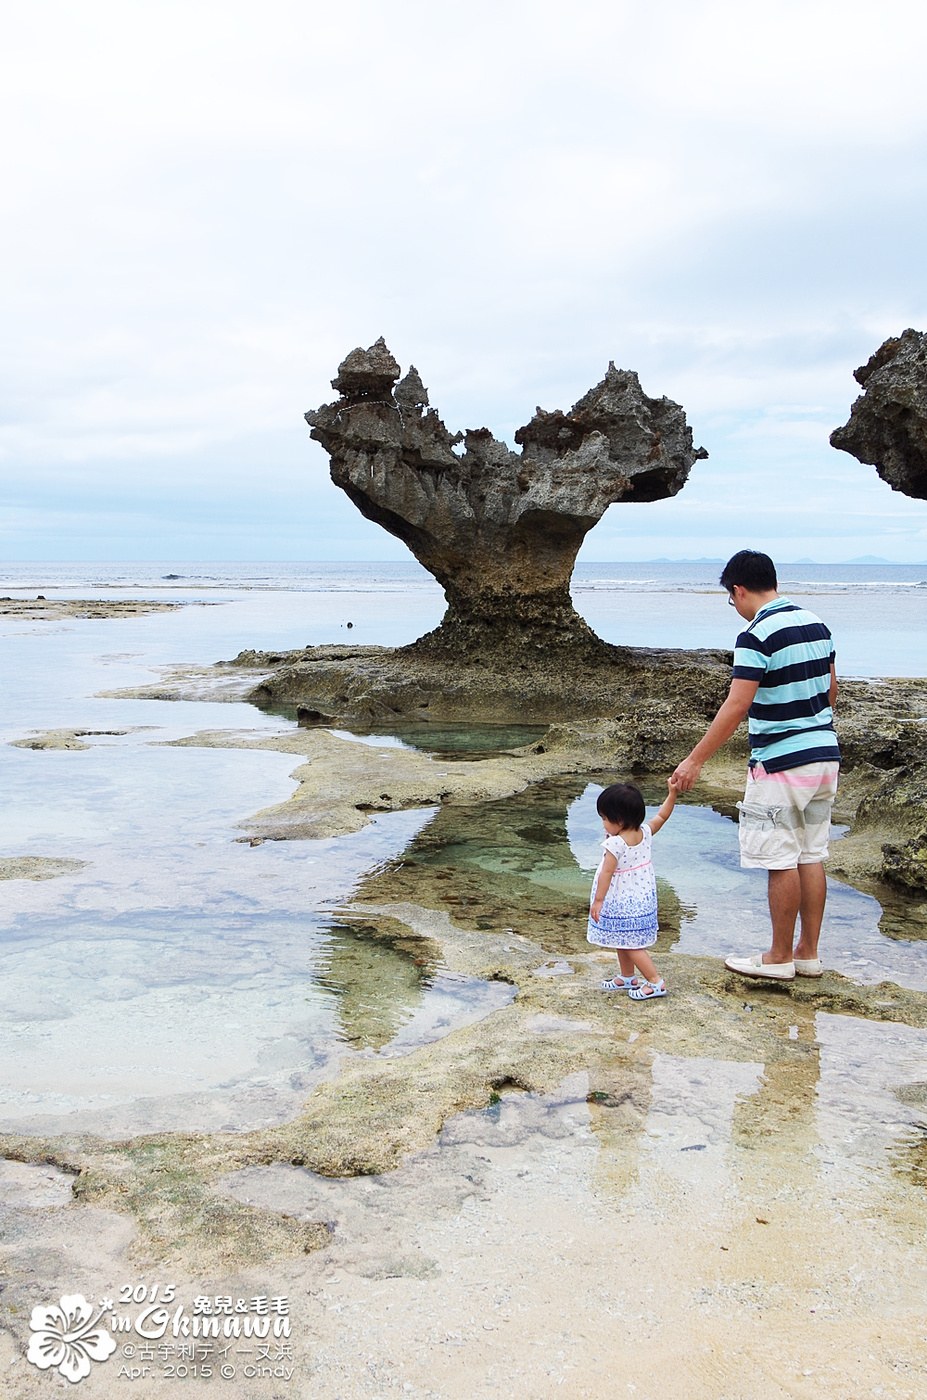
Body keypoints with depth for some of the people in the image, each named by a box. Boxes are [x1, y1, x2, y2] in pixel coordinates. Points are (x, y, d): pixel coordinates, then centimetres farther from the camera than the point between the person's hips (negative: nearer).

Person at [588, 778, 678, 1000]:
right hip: (642, 896, 9)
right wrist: (672, 793, 7)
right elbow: (662, 816, 9)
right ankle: (626, 976, 35)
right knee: (622, 940, 22)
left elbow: (606, 873, -23)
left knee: (630, 944, 1)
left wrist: (598, 900, -18)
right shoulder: (644, 832, -5)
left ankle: (656, 982, 4)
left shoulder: (615, 843, -25)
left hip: (622, 903, -9)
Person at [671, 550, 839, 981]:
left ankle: (779, 958, 11)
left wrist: (695, 759, -17)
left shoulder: (757, 636, -16)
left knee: (782, 862, 1)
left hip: (781, 764, -8)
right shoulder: (817, 625, 8)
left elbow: (736, 706, -21)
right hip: (825, 756, 8)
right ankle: (808, 954, 21)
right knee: (811, 857, 13)